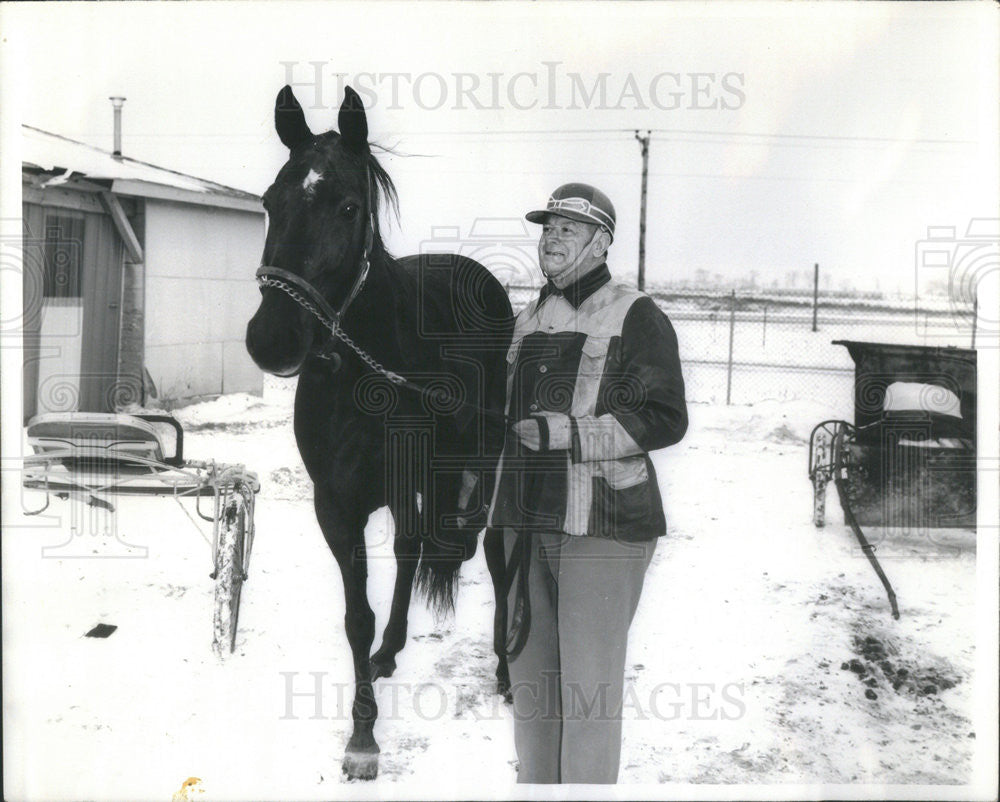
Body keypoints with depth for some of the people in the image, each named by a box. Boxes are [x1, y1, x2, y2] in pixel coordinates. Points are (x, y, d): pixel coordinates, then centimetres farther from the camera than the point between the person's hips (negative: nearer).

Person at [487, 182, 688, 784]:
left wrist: (568, 433, -18)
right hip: (528, 522, 7)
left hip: (603, 525, -7)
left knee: (589, 687, -5)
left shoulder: (635, 317, -4)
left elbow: (666, 420, -12)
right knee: (529, 676, 13)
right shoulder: (529, 322, 18)